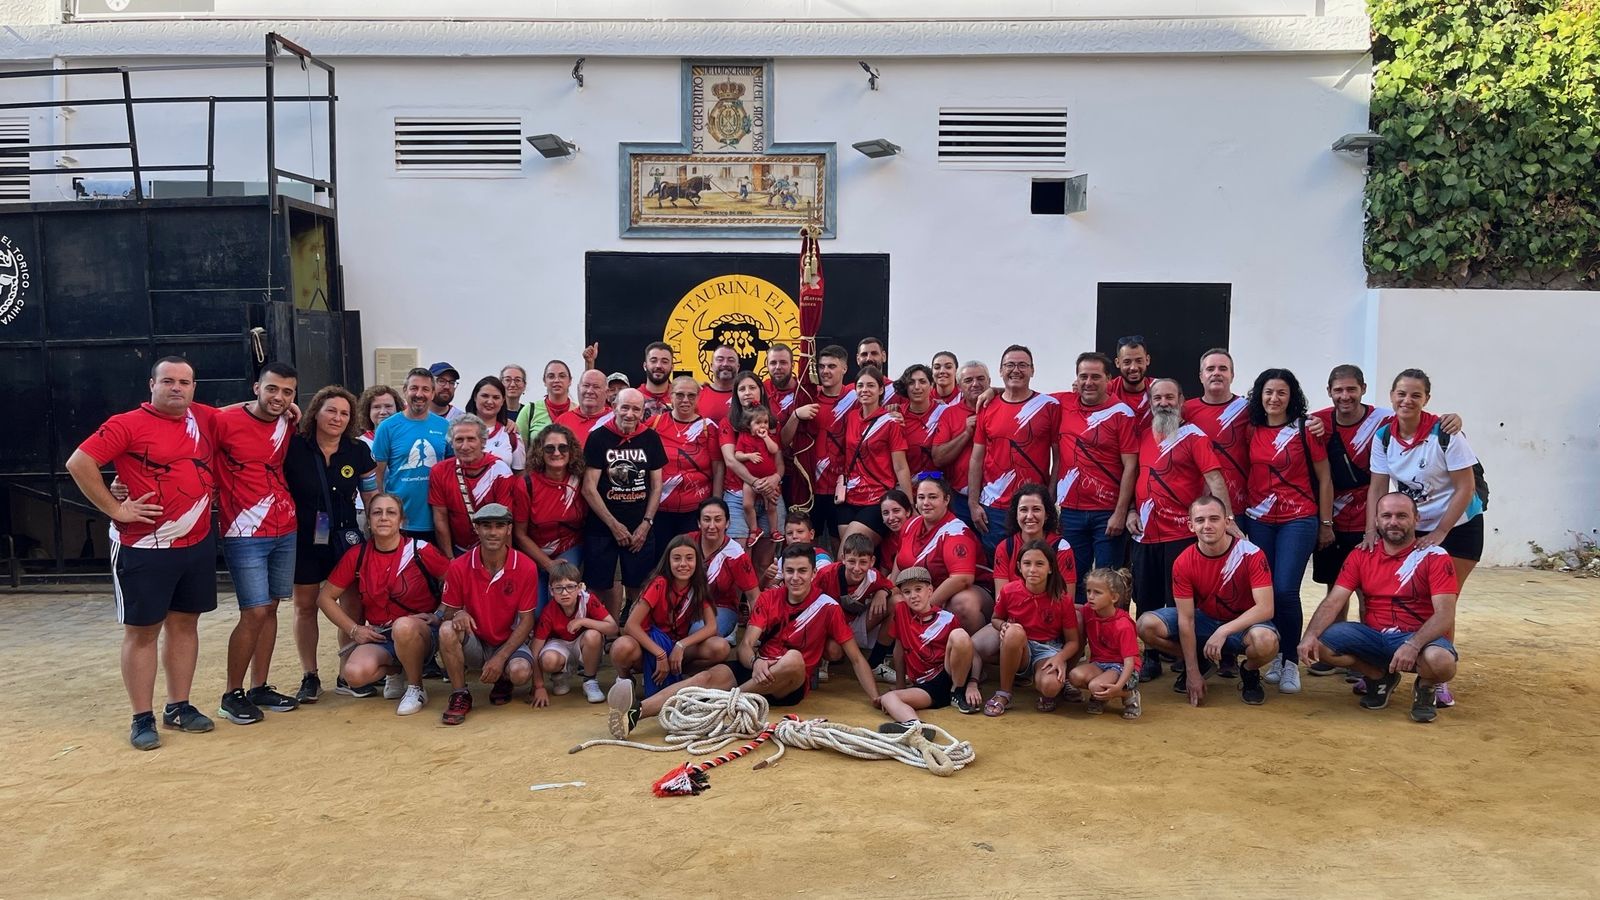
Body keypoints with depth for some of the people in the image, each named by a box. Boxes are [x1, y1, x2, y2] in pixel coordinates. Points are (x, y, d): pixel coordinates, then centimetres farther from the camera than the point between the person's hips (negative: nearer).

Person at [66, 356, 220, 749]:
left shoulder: (204, 418, 6)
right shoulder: (128, 424, -11)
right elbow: (79, 463, -15)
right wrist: (115, 508, -15)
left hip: (198, 543, 6)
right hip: (144, 548, -6)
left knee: (185, 623, 13)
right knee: (142, 630, 3)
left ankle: (178, 707, 24)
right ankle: (143, 718, 11)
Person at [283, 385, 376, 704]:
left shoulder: (358, 452, 2)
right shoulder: (294, 448, -5)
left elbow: (373, 499, 7)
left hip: (346, 539, 1)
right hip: (303, 539, -1)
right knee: (305, 606, 6)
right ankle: (309, 677, 16)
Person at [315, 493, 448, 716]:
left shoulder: (420, 550, -9)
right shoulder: (356, 556, 0)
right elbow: (325, 598, 8)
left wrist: (439, 616, -13)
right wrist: (354, 629, -1)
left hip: (420, 634, -3)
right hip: (378, 637, 3)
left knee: (403, 627, -38)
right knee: (354, 672, -27)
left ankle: (416, 689, -11)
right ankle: (395, 671, 10)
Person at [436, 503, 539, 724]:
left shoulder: (526, 567, -12)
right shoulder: (459, 567, -9)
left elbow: (526, 621, -9)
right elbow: (447, 612, 0)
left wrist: (500, 658, -18)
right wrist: (458, 614, -27)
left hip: (509, 643, -1)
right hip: (473, 644, 1)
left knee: (521, 671, -32)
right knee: (447, 630, -30)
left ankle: (504, 681, 8)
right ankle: (460, 696, -12)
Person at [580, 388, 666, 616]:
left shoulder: (651, 439, 4)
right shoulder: (599, 438, -4)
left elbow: (656, 486, 8)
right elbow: (589, 488, -7)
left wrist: (646, 524, -3)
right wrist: (614, 525, -9)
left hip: (641, 529, 2)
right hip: (602, 527, -2)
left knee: (637, 587, 5)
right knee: (601, 587, 2)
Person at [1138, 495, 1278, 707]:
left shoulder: (1251, 554, -22)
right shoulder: (1183, 563, -15)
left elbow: (1265, 608, -27)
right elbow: (1186, 620, -15)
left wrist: (1224, 631, -38)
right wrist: (1193, 673, -17)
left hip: (1243, 624, -3)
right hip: (1205, 619, 3)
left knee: (1265, 642, -39)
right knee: (1147, 625, -19)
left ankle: (1250, 673, 0)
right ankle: (1200, 663, 9)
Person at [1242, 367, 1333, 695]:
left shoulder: (1304, 430, -5)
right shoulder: (1252, 431, 5)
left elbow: (1324, 480, 0)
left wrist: (1326, 524, 1)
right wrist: (1238, 515, 6)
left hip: (1298, 519, -4)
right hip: (1259, 520, 4)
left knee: (1285, 590, -12)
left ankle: (1292, 661, 2)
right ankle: (1275, 656, 20)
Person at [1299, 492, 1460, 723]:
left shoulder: (1434, 557, -7)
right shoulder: (1361, 555, 3)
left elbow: (1445, 615, -16)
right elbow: (1333, 602, -4)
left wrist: (1413, 645, -33)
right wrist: (1310, 635, -23)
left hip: (1419, 638, -4)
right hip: (1372, 637, 4)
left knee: (1441, 660, -38)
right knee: (1319, 644, -20)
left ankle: (1425, 687, 3)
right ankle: (1380, 677, 9)